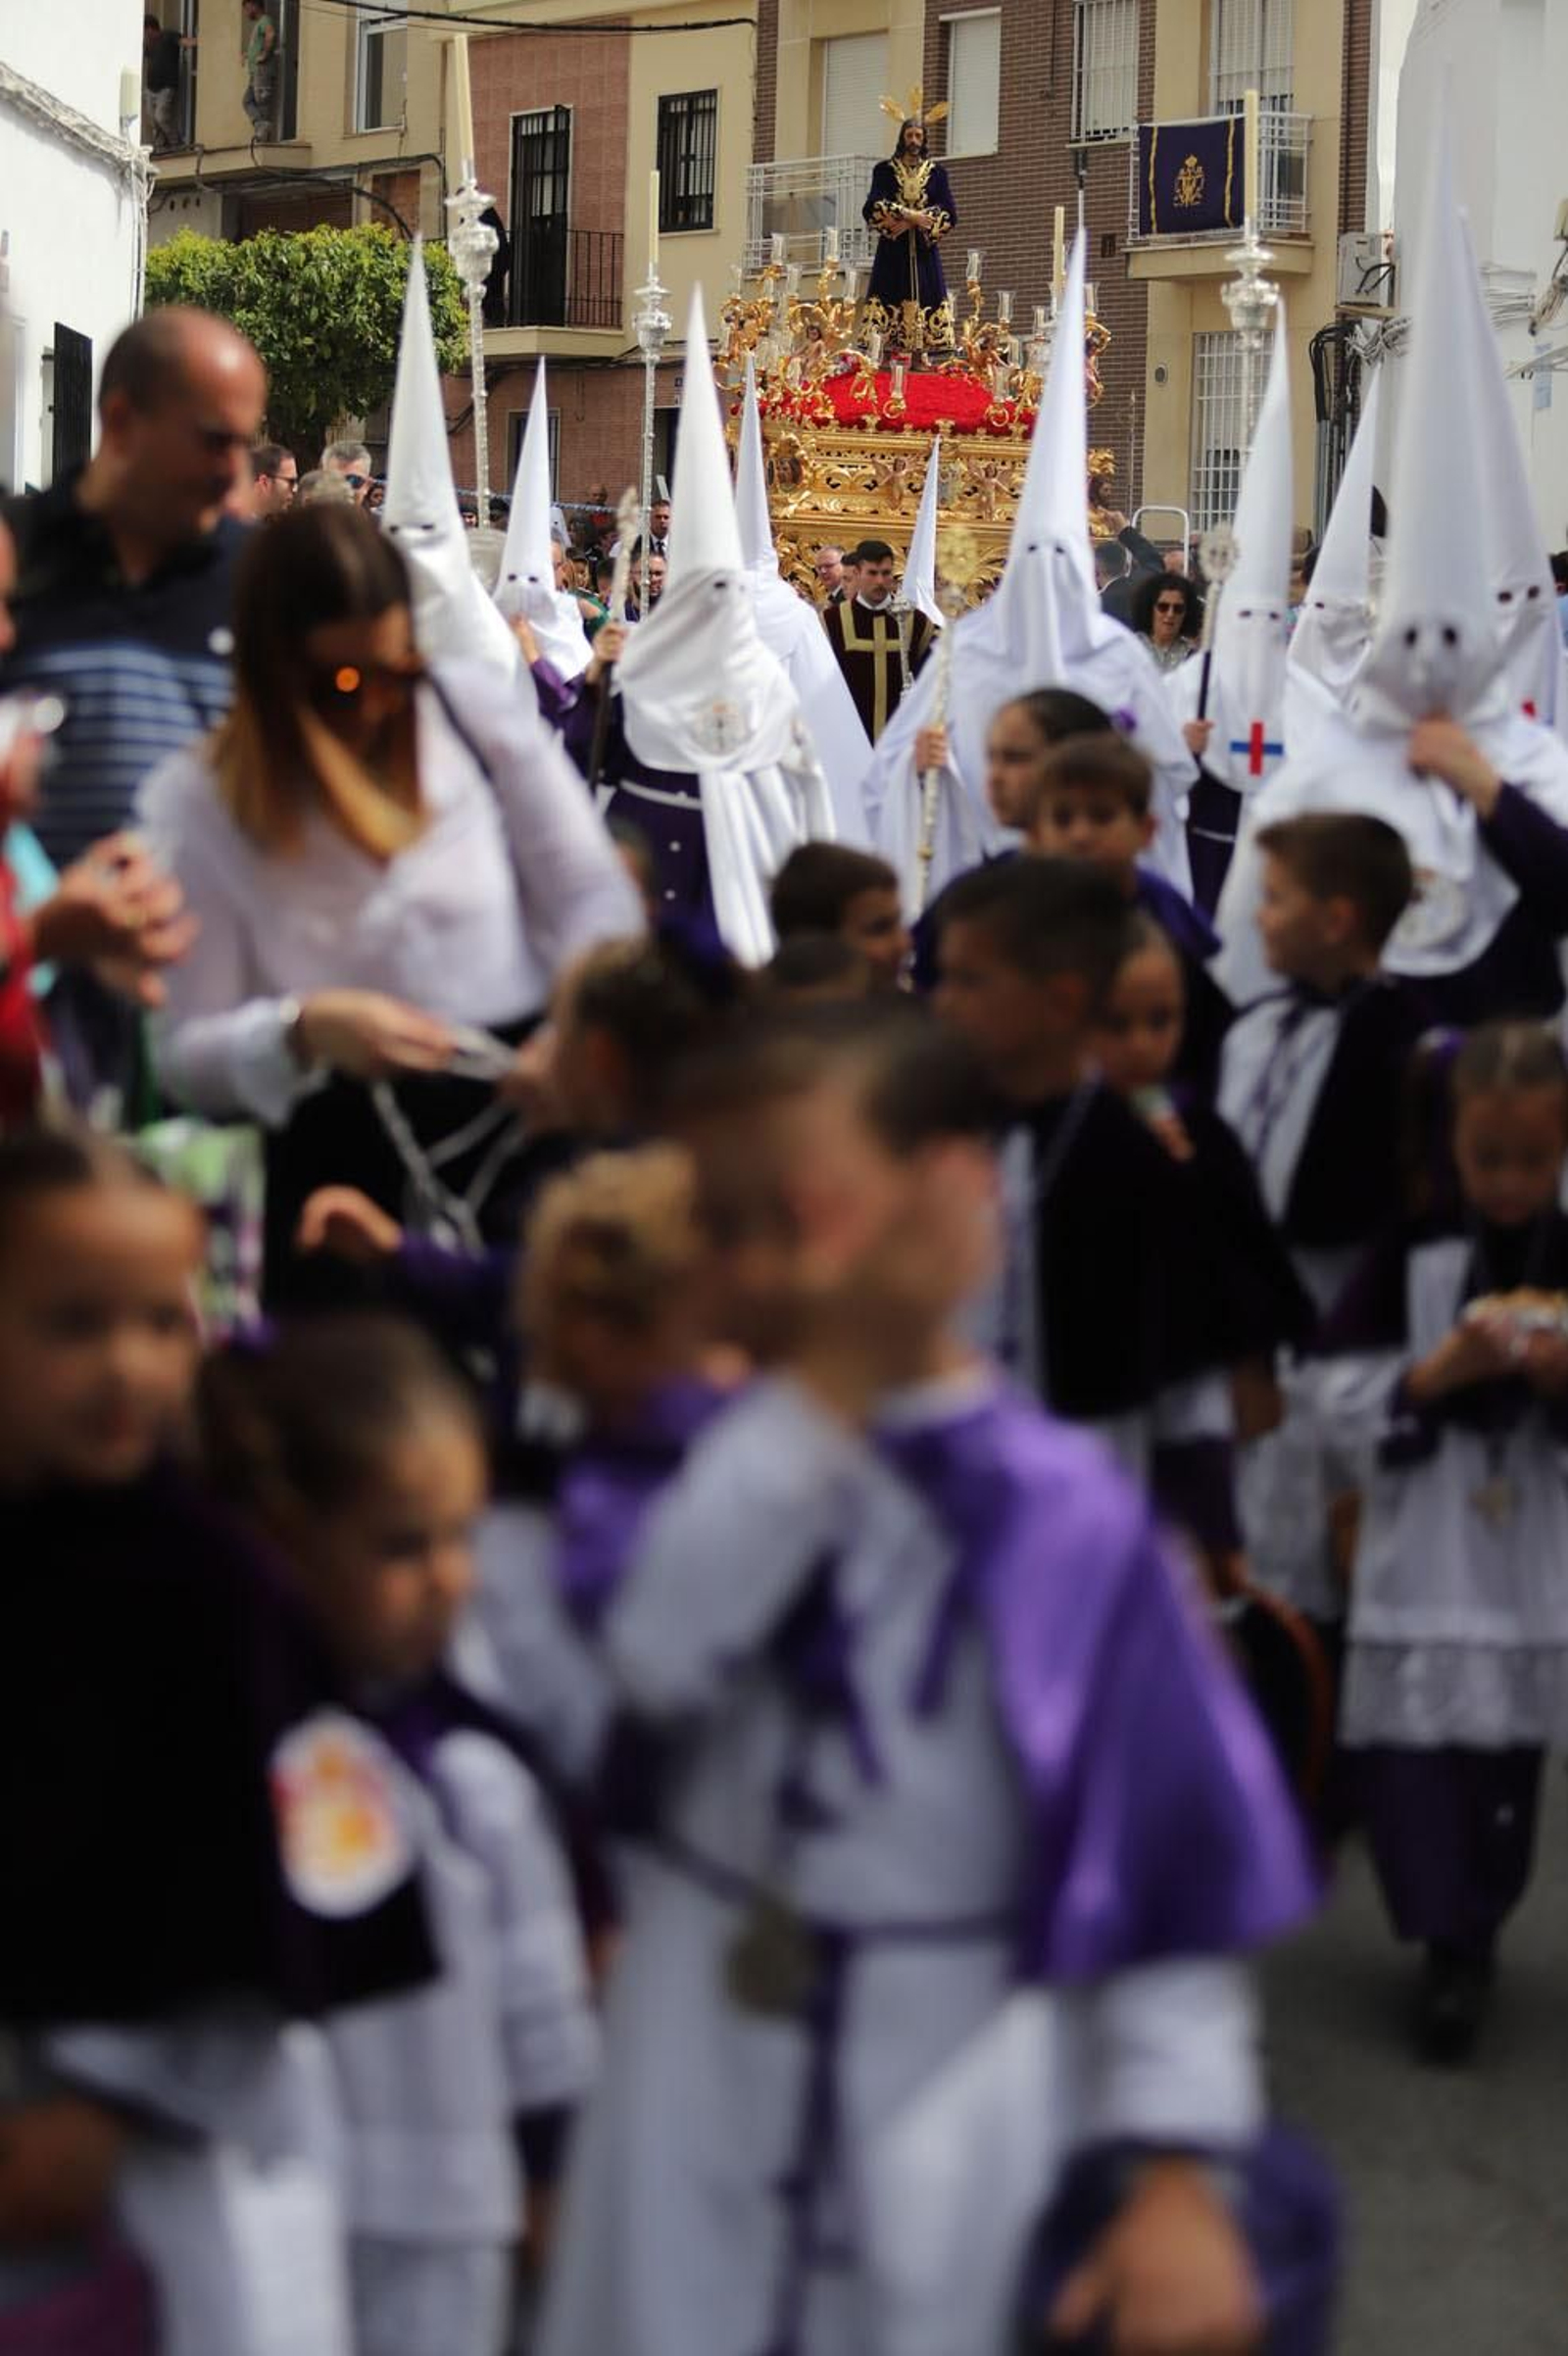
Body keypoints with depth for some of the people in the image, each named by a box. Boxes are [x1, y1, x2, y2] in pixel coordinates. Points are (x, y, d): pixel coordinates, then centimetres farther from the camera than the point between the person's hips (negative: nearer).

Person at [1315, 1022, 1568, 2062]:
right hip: (1421, 1555, -1)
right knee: (1408, 1748, -6)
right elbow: (1343, 1399, -4)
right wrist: (1439, 1371, -17)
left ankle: (1470, 1936, 29)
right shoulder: (1412, 1256, -3)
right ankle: (1453, 1945, 7)